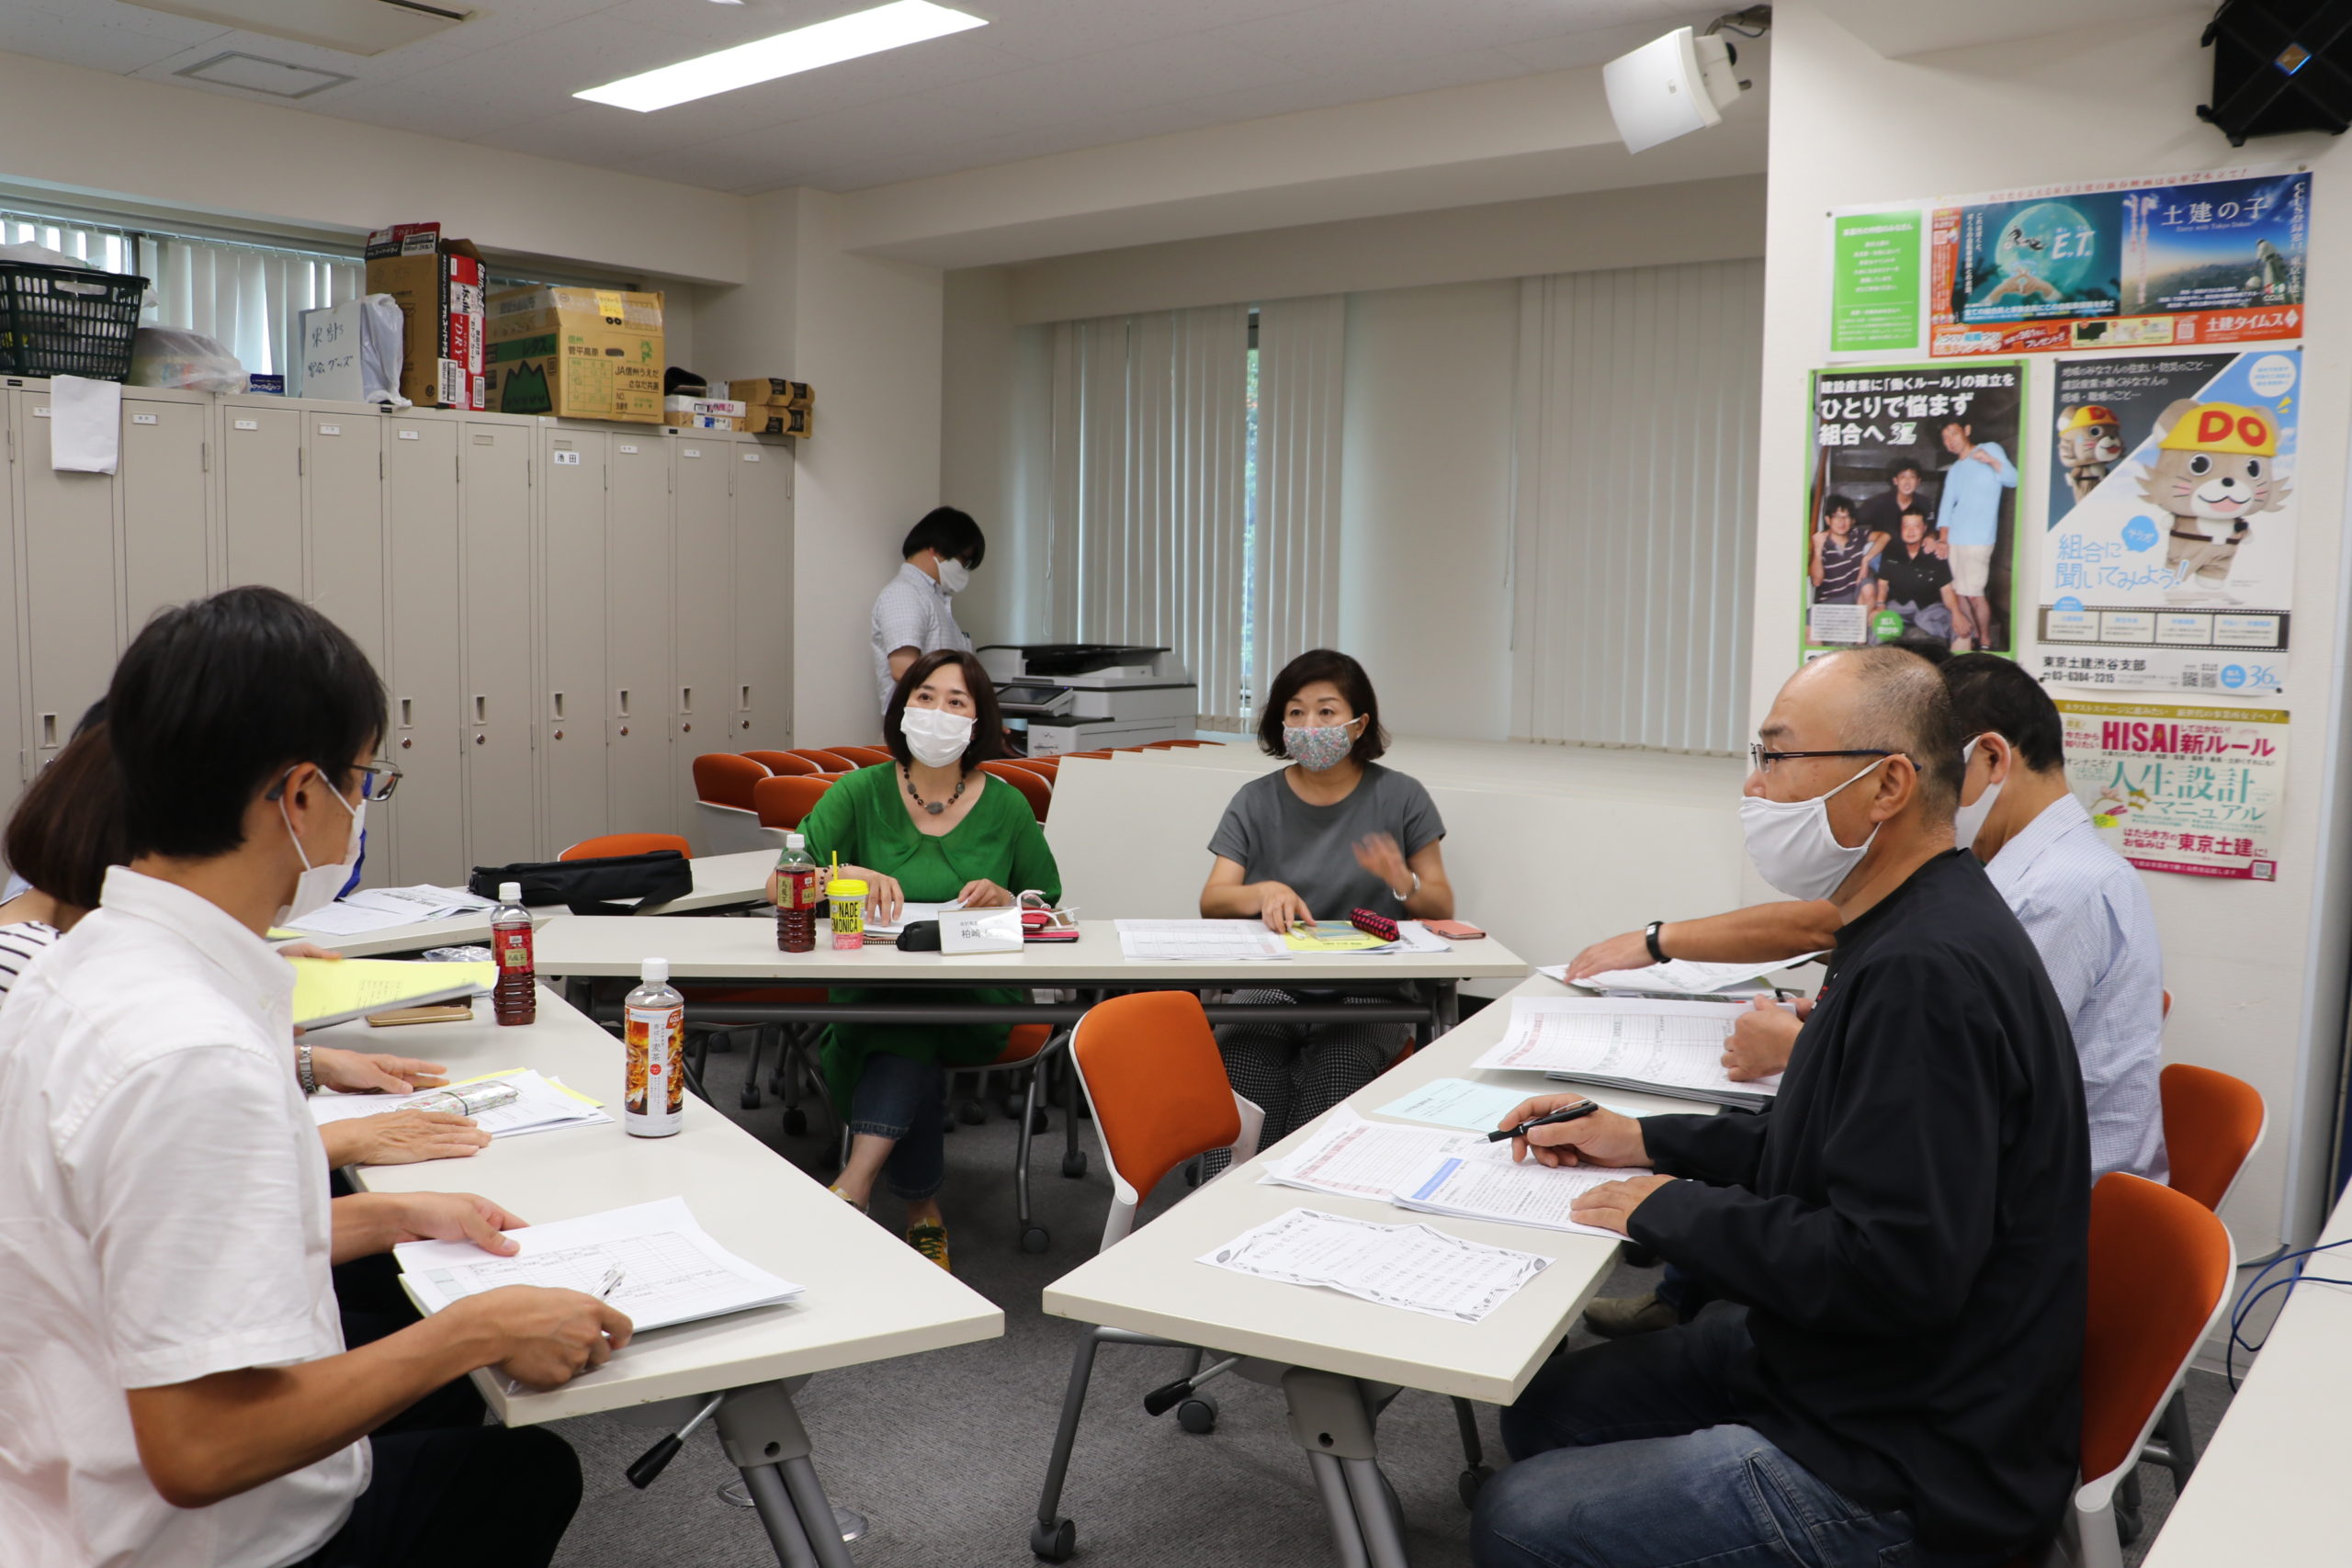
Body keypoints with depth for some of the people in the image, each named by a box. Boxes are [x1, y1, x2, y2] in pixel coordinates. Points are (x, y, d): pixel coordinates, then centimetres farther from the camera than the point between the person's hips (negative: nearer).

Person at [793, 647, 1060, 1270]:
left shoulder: (1006, 808, 6)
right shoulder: (861, 793, 4)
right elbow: (779, 885, -5)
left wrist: (1006, 902, -10)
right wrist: (850, 876, -24)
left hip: (979, 1005, 0)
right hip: (871, 997, 0)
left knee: (913, 1030, -33)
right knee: (914, 1051, -33)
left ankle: (854, 1188, -31)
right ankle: (923, 1214, -21)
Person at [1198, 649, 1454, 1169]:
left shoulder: (1400, 796, 8)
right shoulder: (1256, 801, 12)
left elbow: (1443, 908, 9)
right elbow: (1212, 902, 1)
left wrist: (1403, 883, -13)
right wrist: (1266, 892, -20)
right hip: (1269, 987, 1)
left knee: (1336, 1072, -31)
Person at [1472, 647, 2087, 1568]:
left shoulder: (1927, 973, -28)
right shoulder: (1908, 935, 7)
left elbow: (1891, 1269, -31)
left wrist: (1671, 1211, -18)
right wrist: (1647, 1142, 11)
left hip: (1905, 1476, -10)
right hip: (1824, 1367, 10)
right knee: (1542, 1407, 13)